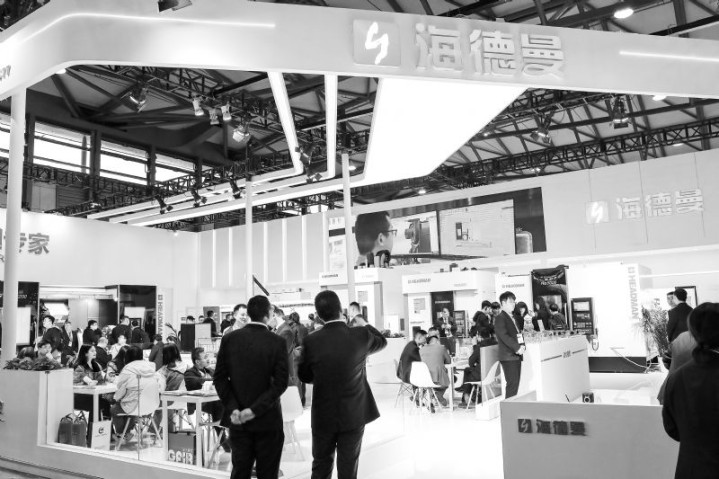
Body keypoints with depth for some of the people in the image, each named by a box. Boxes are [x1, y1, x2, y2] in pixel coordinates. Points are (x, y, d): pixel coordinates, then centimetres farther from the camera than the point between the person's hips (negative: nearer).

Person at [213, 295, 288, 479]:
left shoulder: (229, 338, -3)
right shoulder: (277, 342, -11)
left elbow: (220, 378, -5)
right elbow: (280, 383, -16)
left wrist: (233, 408, -8)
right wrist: (255, 409, -15)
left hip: (237, 418, 3)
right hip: (267, 419, -3)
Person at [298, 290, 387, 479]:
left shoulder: (312, 341, -14)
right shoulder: (361, 335, -13)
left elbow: (304, 376, 0)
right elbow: (382, 341, 9)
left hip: (323, 415, 0)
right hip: (354, 414, 0)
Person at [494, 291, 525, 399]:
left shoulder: (513, 317, 20)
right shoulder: (500, 318, -8)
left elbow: (519, 333, 20)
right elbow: (504, 336, -16)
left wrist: (522, 346, 2)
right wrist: (517, 348, -17)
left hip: (516, 355, 8)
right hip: (508, 356, -8)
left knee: (516, 383, 8)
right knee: (512, 383, -9)